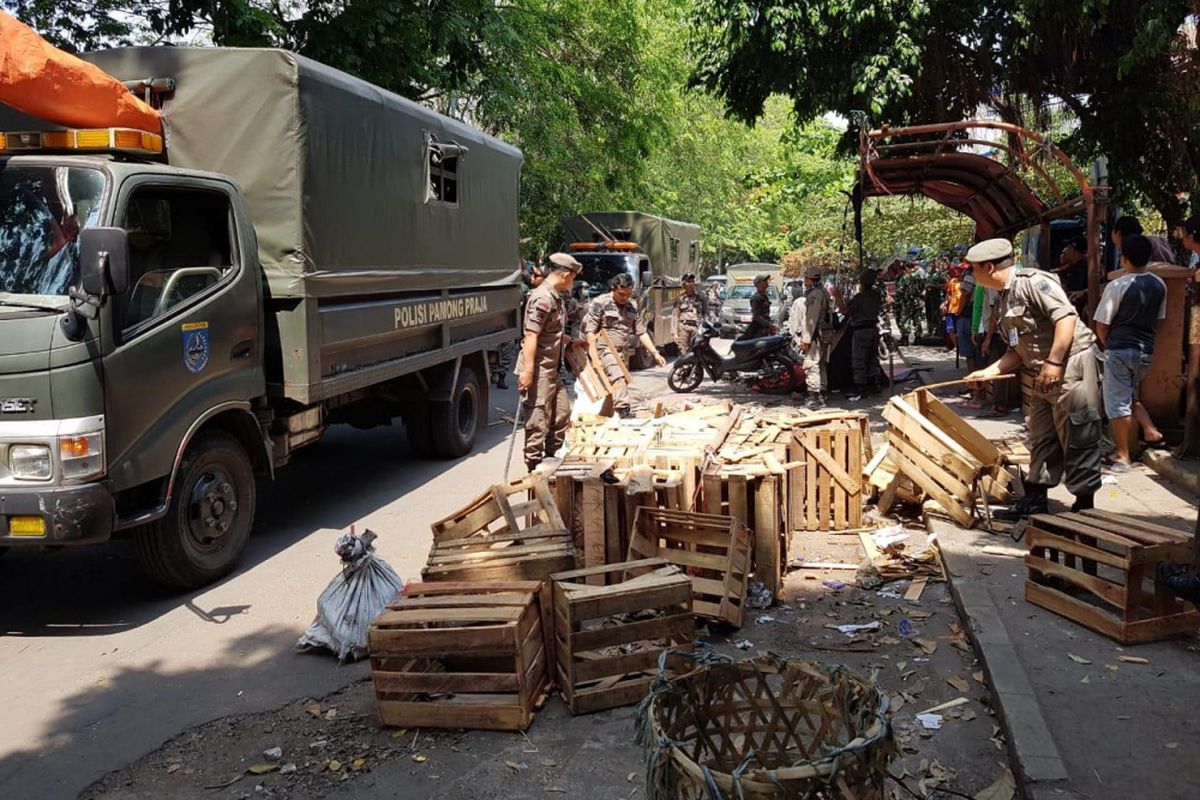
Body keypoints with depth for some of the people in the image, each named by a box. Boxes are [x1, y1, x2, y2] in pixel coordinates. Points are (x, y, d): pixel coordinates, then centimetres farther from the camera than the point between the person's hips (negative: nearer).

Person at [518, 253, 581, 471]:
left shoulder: (557, 298, 14)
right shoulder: (542, 298, -18)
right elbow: (530, 335, -23)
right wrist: (527, 371, -28)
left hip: (552, 369, 10)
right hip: (538, 370, -10)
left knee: (562, 412, 17)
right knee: (538, 419, -4)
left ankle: (552, 458, 31)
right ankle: (535, 468, 4)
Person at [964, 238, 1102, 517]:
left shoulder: (1032, 282, -13)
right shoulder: (1003, 301, 14)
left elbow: (1066, 316, -23)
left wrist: (1054, 362, -26)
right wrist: (989, 372, 5)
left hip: (1071, 365, -9)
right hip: (1037, 374, 10)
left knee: (1076, 438, -2)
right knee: (1041, 439, 15)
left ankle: (1085, 504, 7)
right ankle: (1035, 499, 23)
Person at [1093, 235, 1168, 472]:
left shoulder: (1117, 286, -14)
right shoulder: (1159, 285, 4)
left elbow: (1101, 325, -10)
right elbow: (1159, 321, 13)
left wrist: (1108, 345, 8)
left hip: (1120, 351, -6)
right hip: (1146, 352, 6)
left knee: (1117, 404, -1)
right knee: (1130, 401, 17)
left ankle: (1123, 458, -1)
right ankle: (1126, 451, 22)